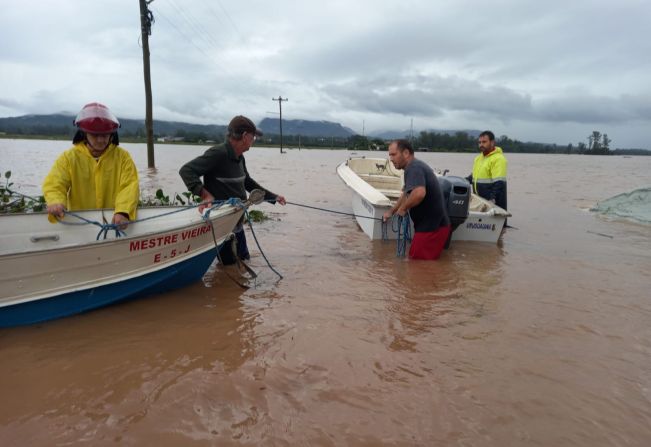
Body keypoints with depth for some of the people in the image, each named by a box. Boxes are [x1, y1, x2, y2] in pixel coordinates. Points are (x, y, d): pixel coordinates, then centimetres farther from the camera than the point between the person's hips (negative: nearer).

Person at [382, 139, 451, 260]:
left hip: (432, 227, -10)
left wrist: (403, 208, -21)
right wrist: (391, 211, 31)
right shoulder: (416, 166, 16)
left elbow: (419, 193, -38)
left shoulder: (413, 167, -19)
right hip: (434, 224, 10)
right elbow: (406, 194, 29)